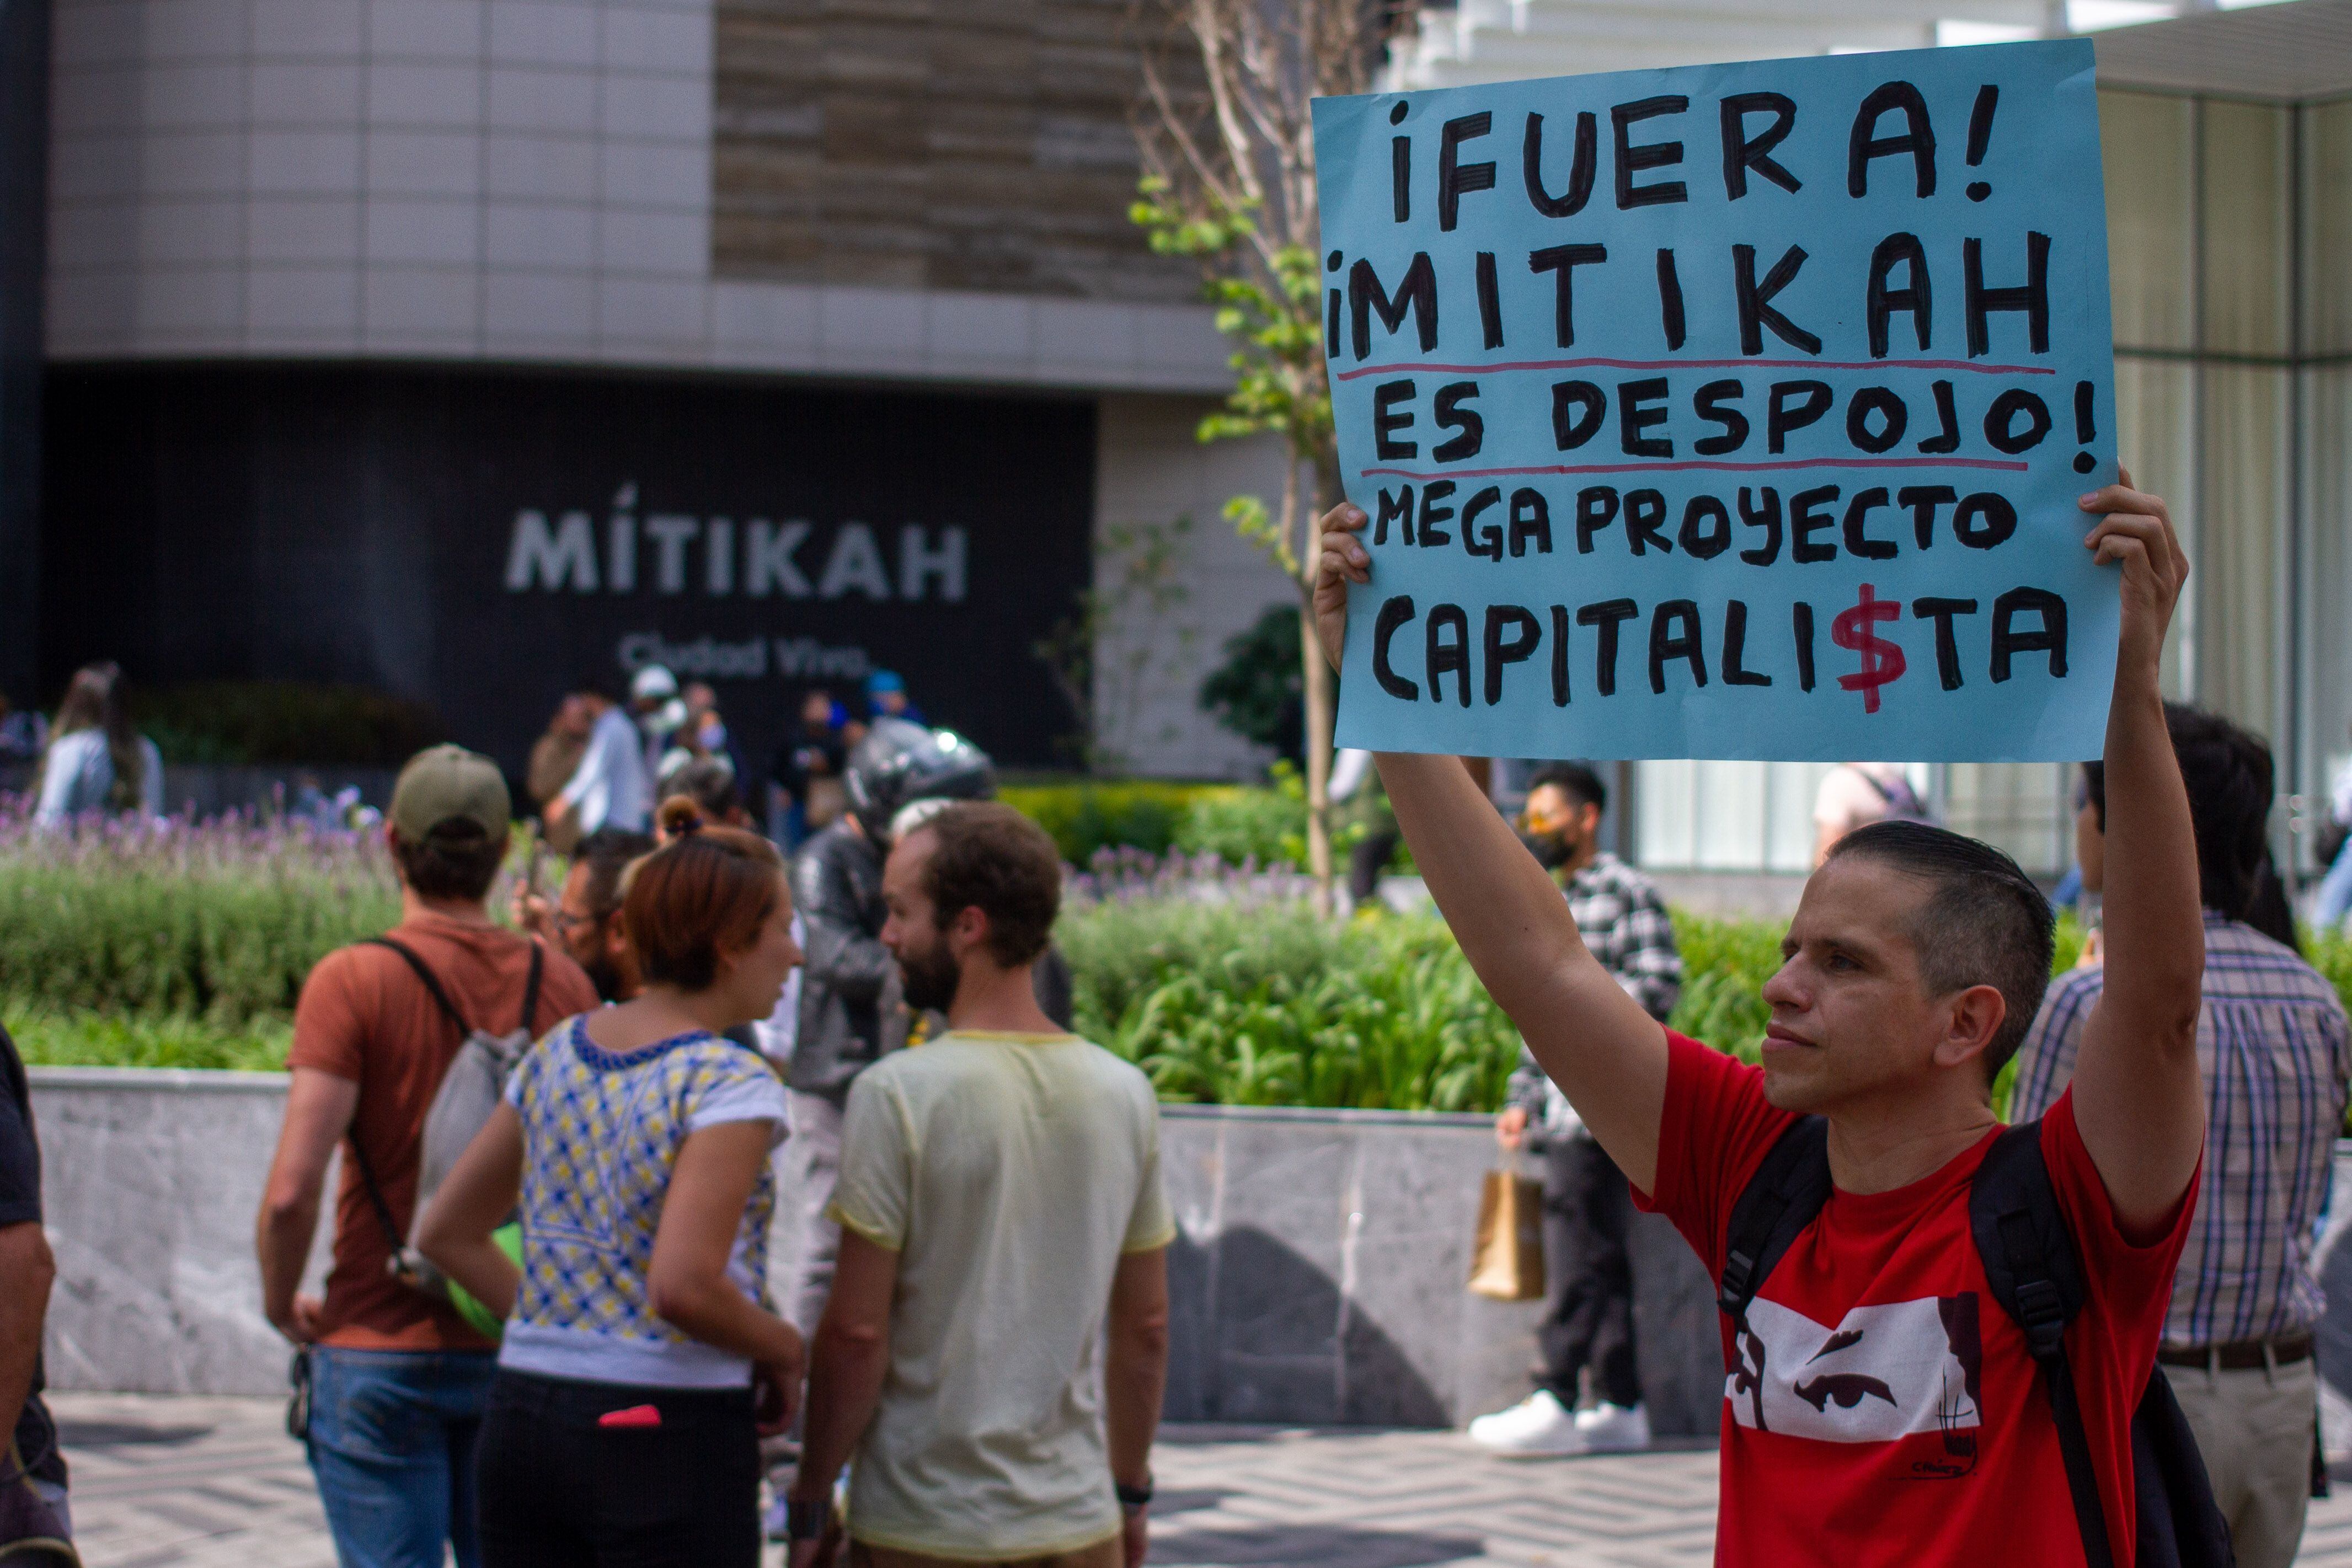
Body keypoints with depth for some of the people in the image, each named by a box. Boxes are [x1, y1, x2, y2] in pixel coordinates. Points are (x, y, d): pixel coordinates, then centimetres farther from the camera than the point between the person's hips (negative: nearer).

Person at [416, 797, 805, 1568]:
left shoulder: (557, 1053, 9)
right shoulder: (728, 1084, -13)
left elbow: (447, 1232, 16)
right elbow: (683, 1287, -23)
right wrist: (783, 1349, -6)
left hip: (524, 1417, 7)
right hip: (671, 1435, -7)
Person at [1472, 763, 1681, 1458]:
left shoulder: (1627, 893, -4)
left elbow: (1660, 985, -13)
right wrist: (1522, 1098, 19)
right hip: (1562, 1107, 9)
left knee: (1578, 1256, -11)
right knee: (1599, 1257, 8)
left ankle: (1555, 1403, -13)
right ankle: (1620, 1407, 11)